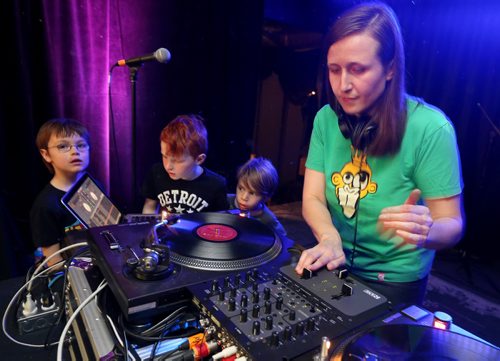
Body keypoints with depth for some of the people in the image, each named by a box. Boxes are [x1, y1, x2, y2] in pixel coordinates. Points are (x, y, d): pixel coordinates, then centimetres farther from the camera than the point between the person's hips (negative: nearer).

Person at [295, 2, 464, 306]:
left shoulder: (430, 128, -23)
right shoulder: (326, 119, -11)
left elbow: (452, 223, -18)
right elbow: (312, 198, -11)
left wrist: (425, 232, -41)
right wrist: (330, 238, -31)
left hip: (395, 282, -4)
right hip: (335, 267, 5)